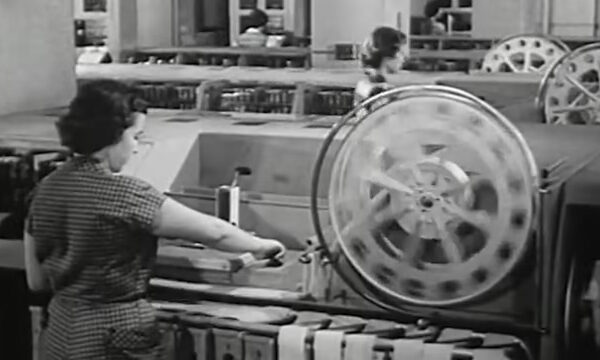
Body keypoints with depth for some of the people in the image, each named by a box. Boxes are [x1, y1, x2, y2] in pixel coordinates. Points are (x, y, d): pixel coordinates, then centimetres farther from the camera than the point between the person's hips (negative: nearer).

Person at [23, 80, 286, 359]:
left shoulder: (45, 190, 1)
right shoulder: (123, 193, -21)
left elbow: (36, 281, 8)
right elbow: (212, 231, -14)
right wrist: (261, 246, 2)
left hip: (61, 333, 8)